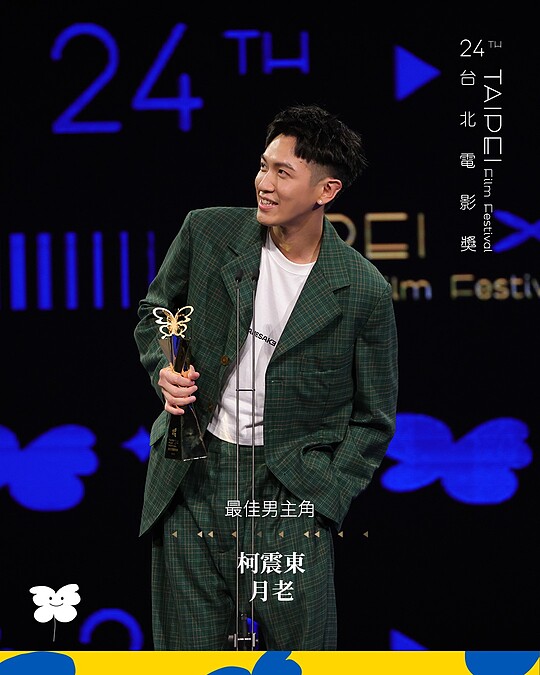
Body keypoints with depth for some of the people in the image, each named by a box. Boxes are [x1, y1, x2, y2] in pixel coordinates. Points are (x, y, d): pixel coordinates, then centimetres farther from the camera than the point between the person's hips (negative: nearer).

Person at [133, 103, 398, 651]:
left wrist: (326, 497, -5)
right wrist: (164, 369, -5)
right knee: (191, 651, 4)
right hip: (192, 481, 2)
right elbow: (154, 314, 16)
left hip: (290, 483, -2)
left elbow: (373, 419, 4)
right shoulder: (206, 232, -2)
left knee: (303, 649, -3)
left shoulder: (364, 291, -6)